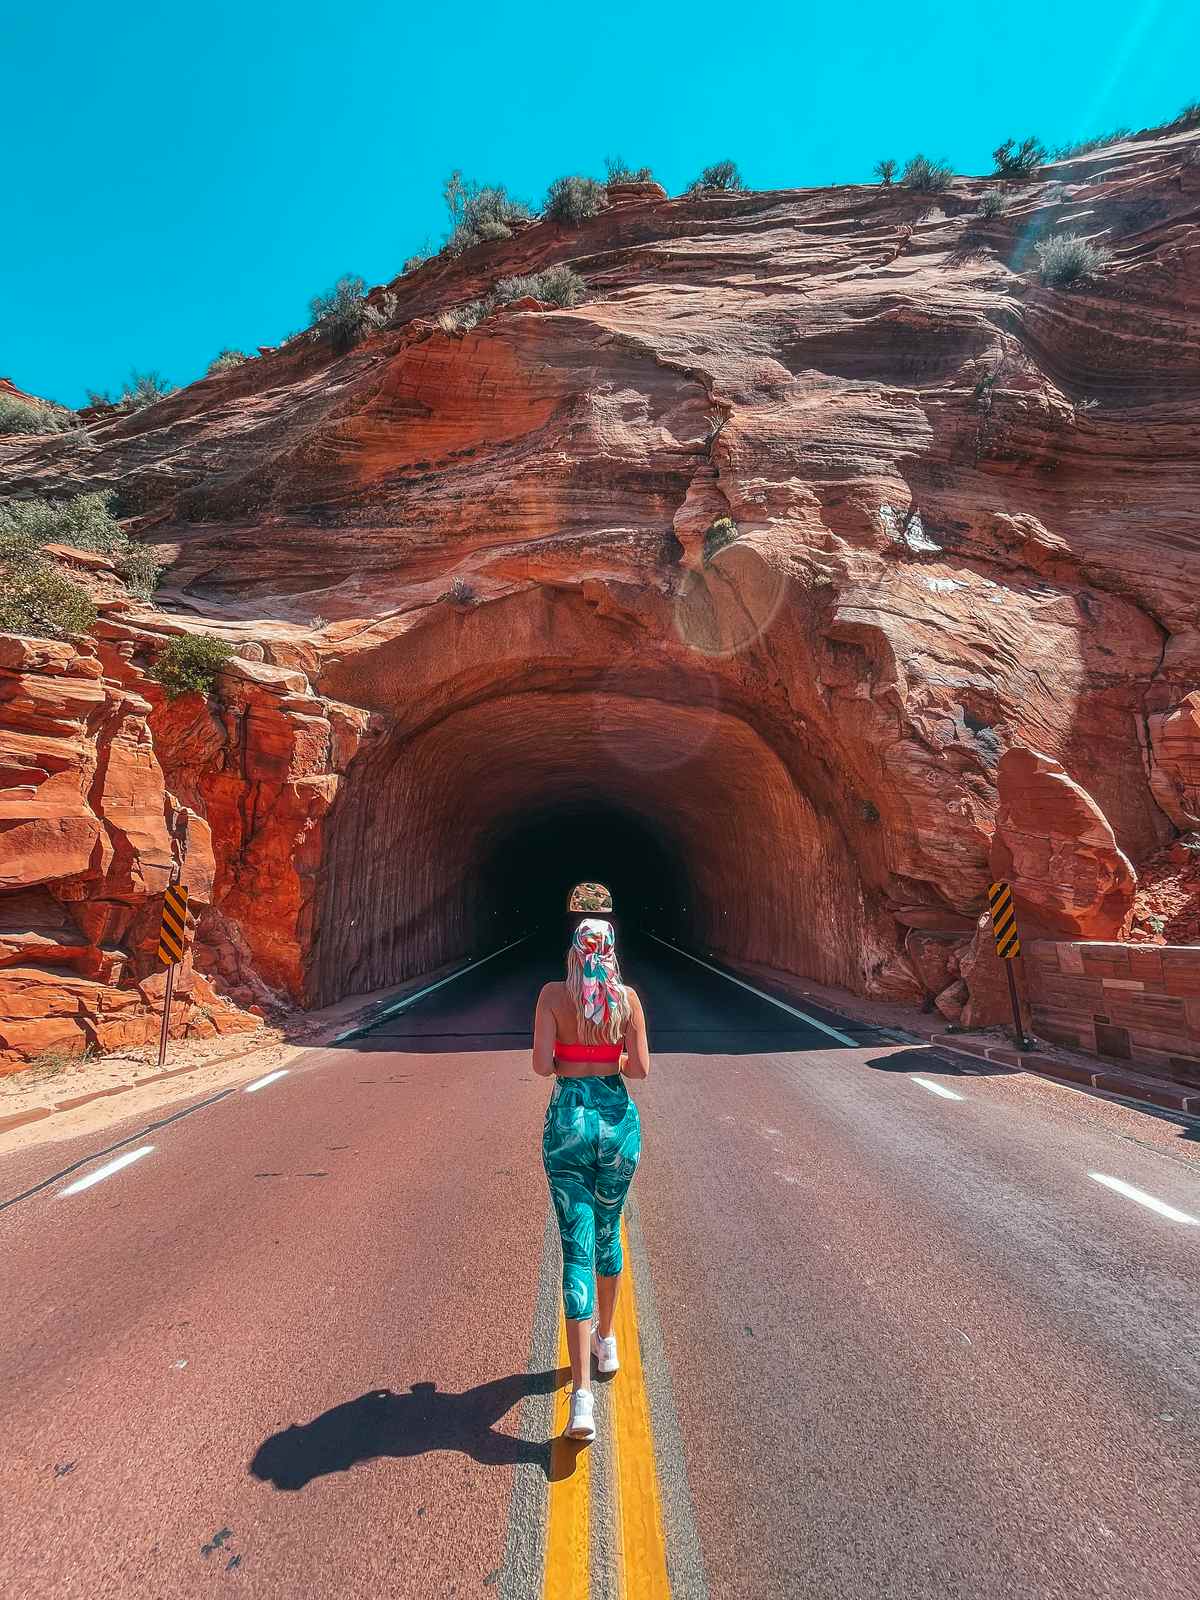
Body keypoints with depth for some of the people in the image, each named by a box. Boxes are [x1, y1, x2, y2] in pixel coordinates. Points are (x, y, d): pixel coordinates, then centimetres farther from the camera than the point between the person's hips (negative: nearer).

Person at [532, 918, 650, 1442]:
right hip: (618, 1119, 2)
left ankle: (582, 1392, -3)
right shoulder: (628, 997, -4)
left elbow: (541, 1065, -12)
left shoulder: (552, 994, -7)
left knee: (577, 1249, 2)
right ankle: (607, 1340, 44)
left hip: (568, 1121, -2)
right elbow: (640, 1068, -6)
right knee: (608, 1232, 24)